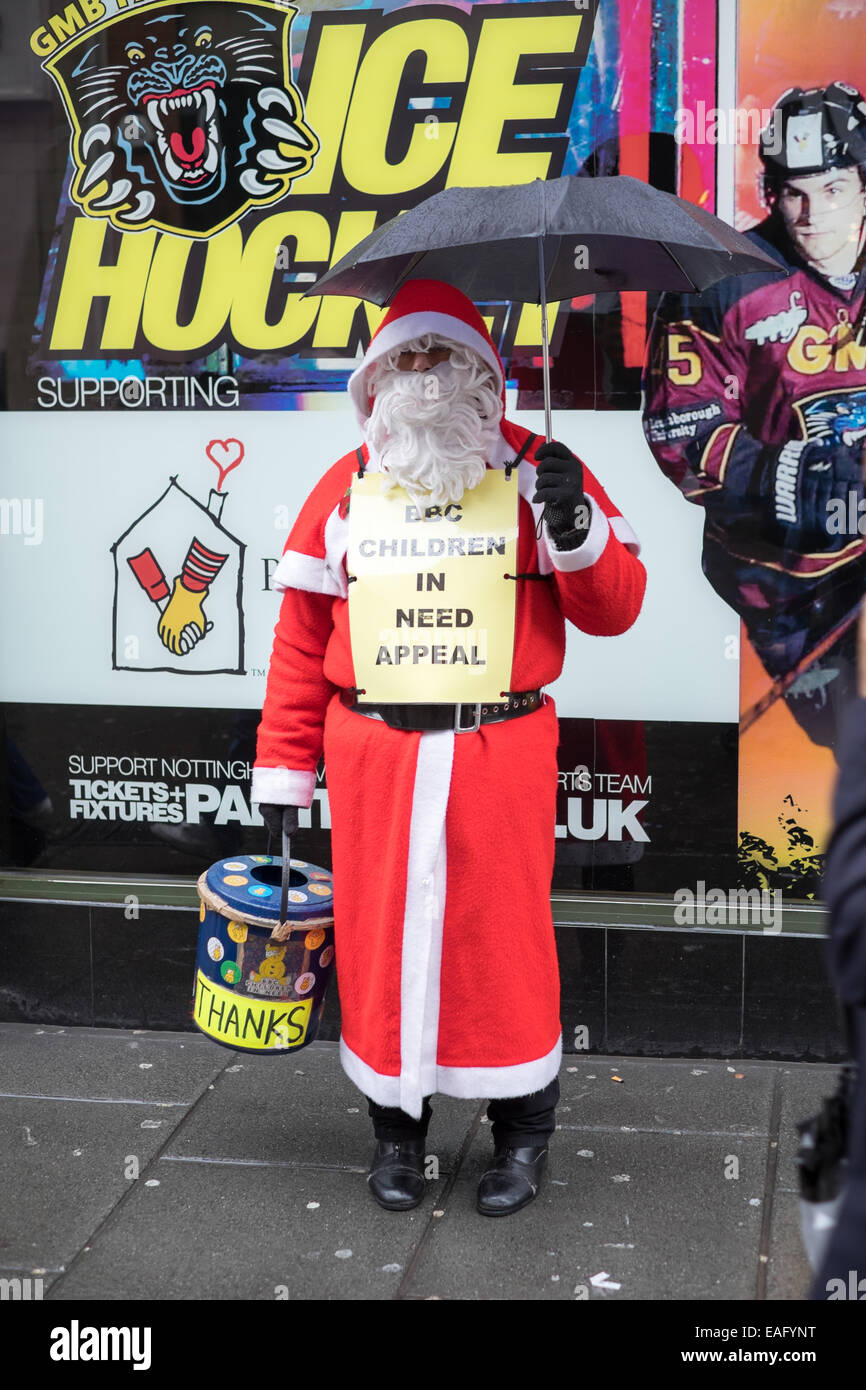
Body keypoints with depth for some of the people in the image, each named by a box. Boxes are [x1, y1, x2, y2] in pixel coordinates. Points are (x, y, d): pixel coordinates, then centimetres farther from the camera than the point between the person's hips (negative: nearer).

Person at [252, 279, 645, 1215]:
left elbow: (613, 611, 3)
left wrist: (573, 527, -17)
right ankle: (396, 1122, 26)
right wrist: (281, 772, 6)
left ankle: (524, 1128, 24)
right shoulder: (345, 489, 8)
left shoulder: (537, 472, 4)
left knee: (502, 930, 5)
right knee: (380, 929, 8)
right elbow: (302, 637, 9)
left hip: (503, 754, -1)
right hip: (374, 757, 2)